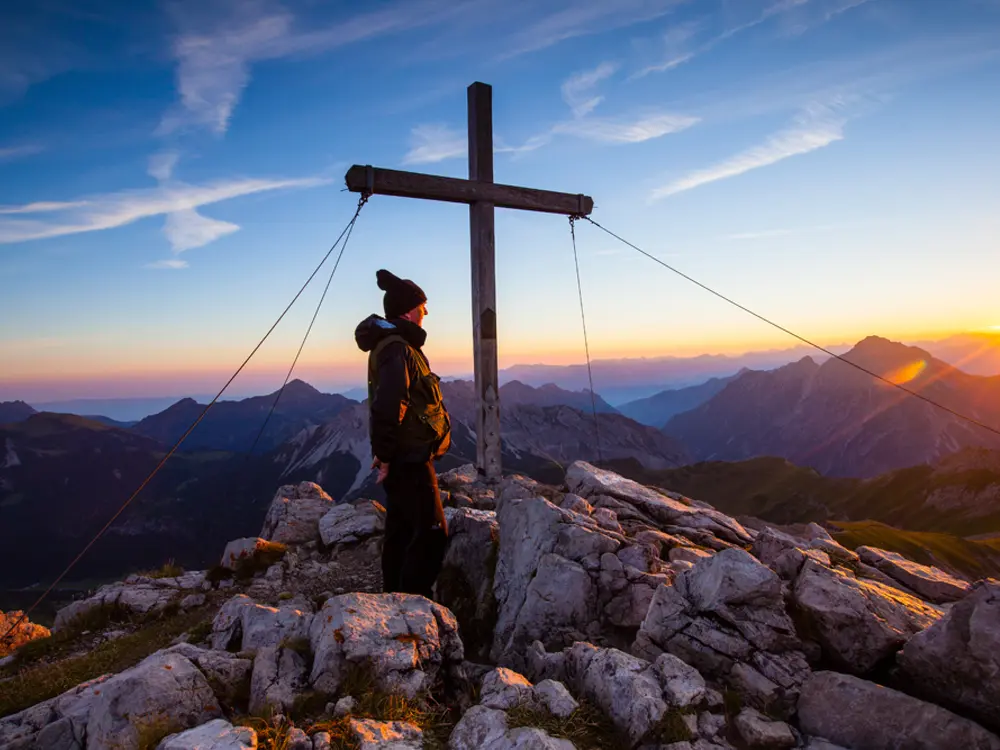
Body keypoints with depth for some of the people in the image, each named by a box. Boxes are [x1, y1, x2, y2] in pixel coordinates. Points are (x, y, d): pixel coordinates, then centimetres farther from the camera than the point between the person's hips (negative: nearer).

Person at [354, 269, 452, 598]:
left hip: (406, 456, 10)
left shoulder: (395, 343, 15)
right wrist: (386, 455, -23)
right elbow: (388, 406, -29)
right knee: (431, 533, -5)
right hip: (409, 458, -10)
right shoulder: (397, 349, -18)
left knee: (401, 531, 17)